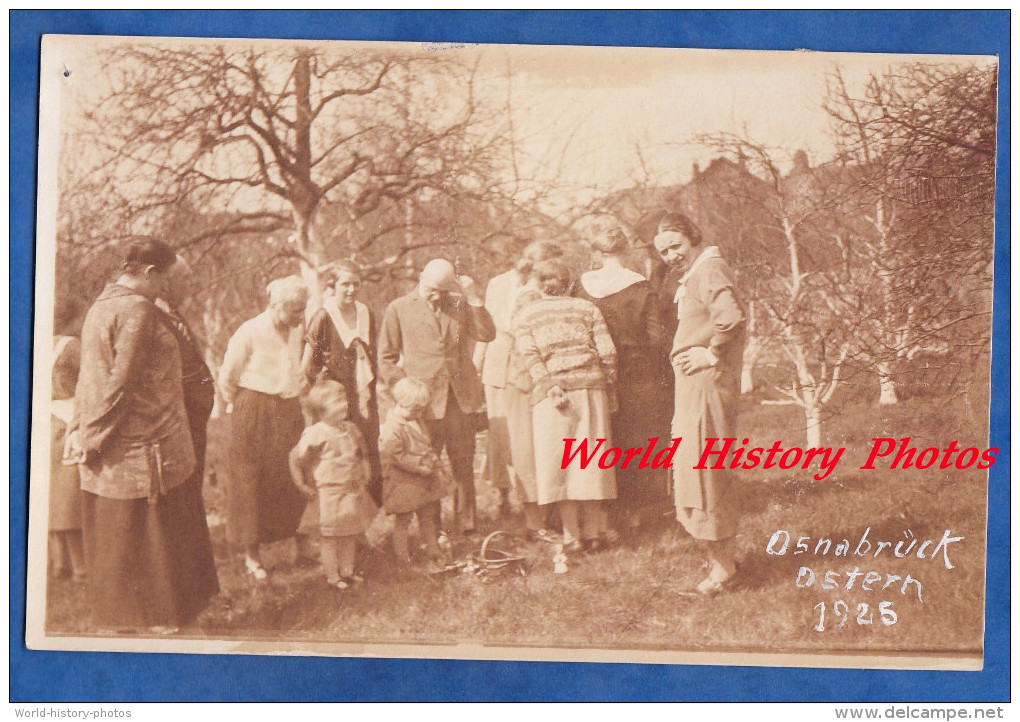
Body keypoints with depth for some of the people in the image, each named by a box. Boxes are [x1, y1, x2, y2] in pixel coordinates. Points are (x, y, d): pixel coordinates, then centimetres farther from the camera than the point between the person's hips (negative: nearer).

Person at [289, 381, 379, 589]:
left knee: (350, 533, 14)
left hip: (354, 491, 7)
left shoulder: (351, 428, 6)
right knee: (330, 535, 2)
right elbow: (296, 458, -9)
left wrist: (364, 477, 14)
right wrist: (303, 485, -4)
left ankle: (347, 571, 26)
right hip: (330, 492, -7)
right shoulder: (316, 434, -15)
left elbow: (363, 454, 21)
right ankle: (332, 575, 13)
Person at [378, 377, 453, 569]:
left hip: (423, 481, 8)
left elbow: (427, 446, 20)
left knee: (428, 516, 16)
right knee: (402, 519, 4)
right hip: (403, 483, -8)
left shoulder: (416, 422, 9)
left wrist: (435, 461, 10)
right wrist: (419, 466, -24)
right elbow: (396, 456, -24)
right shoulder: (392, 428, -21)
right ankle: (402, 553, 16)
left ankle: (433, 548, 27)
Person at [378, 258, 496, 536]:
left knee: (463, 466, 6)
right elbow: (387, 357, 7)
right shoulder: (398, 309, 5)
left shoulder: (459, 304, 12)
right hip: (424, 400, -2)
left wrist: (472, 297, -5)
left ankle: (466, 526, 16)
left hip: (461, 397, 2)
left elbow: (488, 334, 0)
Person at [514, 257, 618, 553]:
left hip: (550, 392, -1)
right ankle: (594, 532, 10)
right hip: (590, 385, 1)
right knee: (591, 458, 7)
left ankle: (572, 535, 2)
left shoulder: (524, 315, 11)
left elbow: (530, 355, -5)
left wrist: (550, 386, -12)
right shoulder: (586, 308, 12)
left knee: (559, 461, 2)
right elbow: (607, 353, 4)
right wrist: (609, 391, 10)